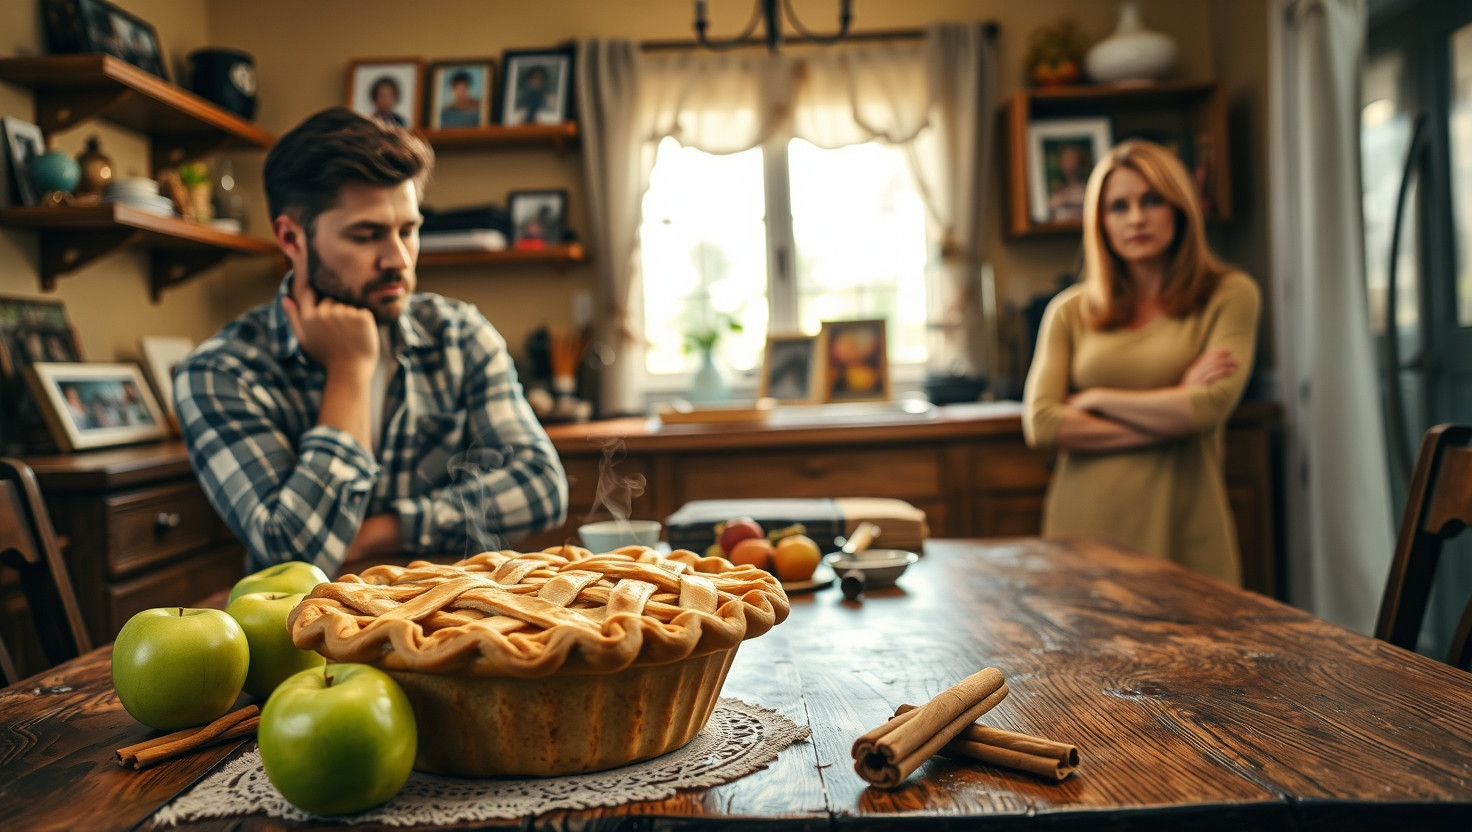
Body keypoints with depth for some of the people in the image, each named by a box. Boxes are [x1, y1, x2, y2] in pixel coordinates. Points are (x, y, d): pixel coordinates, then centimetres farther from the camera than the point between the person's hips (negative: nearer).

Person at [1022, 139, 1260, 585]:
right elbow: (1039, 423, -5)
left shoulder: (1229, 294, 4)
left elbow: (1211, 406, -10)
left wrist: (1095, 399, -3)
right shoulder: (1070, 311, 7)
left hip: (1182, 532, -1)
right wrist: (1172, 410, -7)